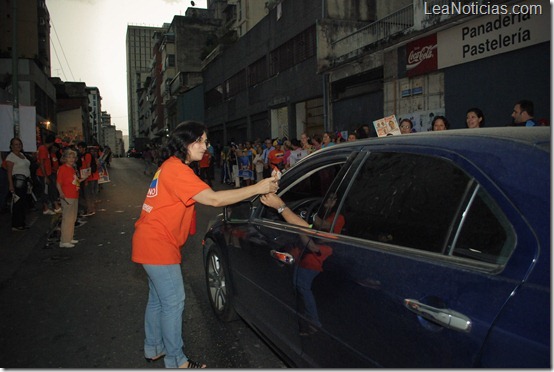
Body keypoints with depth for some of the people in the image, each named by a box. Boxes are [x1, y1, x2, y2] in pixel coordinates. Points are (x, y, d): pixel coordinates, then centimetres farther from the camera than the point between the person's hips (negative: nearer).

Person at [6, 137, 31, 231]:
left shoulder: (22, 154, 16)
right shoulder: (10, 157, -8)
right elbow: (9, 172, -13)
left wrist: (29, 181, 17)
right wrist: (11, 185, -19)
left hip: (24, 181, 8)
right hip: (17, 182, -8)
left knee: (23, 203, 13)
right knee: (17, 203, -4)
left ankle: (21, 223, 23)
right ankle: (16, 225, 3)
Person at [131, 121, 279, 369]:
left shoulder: (171, 166, 12)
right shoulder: (176, 170, -22)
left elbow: (206, 198, 11)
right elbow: (214, 199, -28)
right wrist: (257, 188, -25)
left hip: (150, 243, 11)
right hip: (158, 245, -11)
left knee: (158, 299, 21)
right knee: (173, 303, 0)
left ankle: (153, 349, 37)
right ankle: (175, 361, 14)